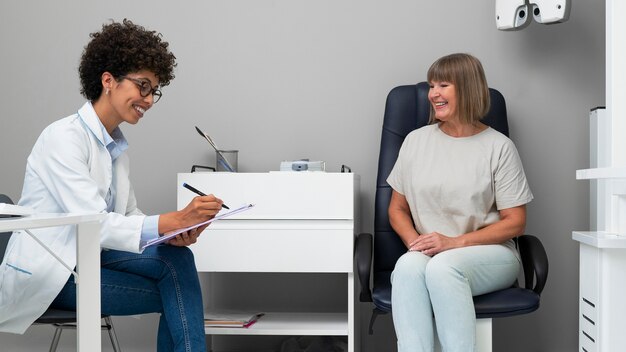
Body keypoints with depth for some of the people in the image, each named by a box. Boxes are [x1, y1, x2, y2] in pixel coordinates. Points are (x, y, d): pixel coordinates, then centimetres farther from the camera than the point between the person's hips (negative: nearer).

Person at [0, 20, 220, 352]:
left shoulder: (116, 145, 10)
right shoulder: (64, 137, -17)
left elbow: (128, 215, 7)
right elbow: (93, 223, -26)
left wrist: (176, 231, -14)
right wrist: (174, 219, -37)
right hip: (46, 273, -7)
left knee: (176, 258, -18)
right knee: (178, 294, -16)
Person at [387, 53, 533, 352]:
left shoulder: (499, 147, 1)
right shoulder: (415, 141, 11)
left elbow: (515, 222, 0)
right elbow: (397, 208, 16)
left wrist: (455, 242, -12)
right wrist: (416, 242, -6)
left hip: (490, 254, -2)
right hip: (426, 253, 2)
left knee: (442, 266, -36)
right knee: (408, 266, -34)